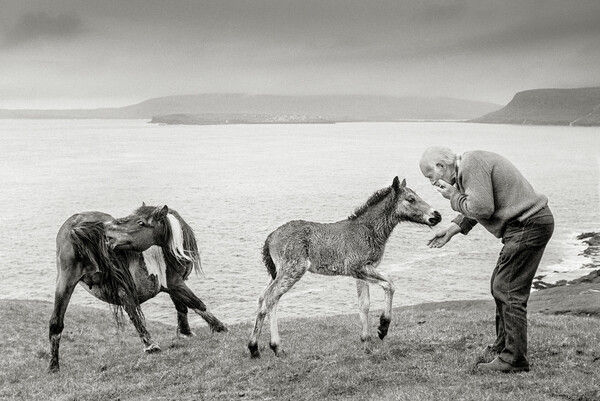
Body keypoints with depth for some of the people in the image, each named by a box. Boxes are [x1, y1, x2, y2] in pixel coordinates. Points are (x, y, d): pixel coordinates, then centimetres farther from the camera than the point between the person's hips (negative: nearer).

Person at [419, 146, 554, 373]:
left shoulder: (471, 165, -16)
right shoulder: (470, 165, 17)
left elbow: (482, 208, -22)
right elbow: (477, 208, 25)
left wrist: (454, 196, -8)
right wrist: (451, 229, 20)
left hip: (528, 225, -11)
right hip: (532, 222, 11)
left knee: (509, 291, -9)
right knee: (501, 285, 18)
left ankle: (514, 359, -7)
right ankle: (503, 346, 29)